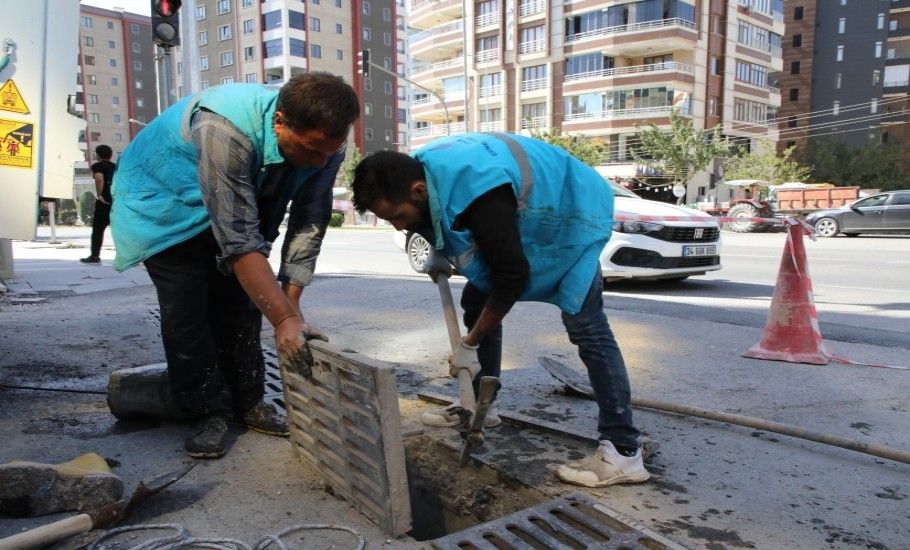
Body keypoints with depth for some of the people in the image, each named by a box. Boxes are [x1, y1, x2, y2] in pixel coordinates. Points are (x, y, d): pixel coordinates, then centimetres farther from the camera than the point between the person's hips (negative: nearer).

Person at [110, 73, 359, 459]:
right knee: (187, 307, -11)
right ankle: (208, 411, 3)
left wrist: (291, 308, -24)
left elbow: (309, 225, -20)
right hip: (164, 199, -5)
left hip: (242, 200, 5)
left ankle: (247, 402, 14)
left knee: (241, 300, 2)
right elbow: (240, 240, -43)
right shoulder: (223, 130, -42)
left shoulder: (323, 142, -24)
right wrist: (284, 319, -43)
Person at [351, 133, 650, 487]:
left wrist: (470, 344, -24)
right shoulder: (416, 171, -13)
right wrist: (441, 258, -2)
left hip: (569, 215, -9)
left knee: (585, 326, -17)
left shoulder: (477, 195, -40)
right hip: (521, 220, 9)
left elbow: (512, 276, -33)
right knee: (476, 301, 6)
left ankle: (623, 452, -15)